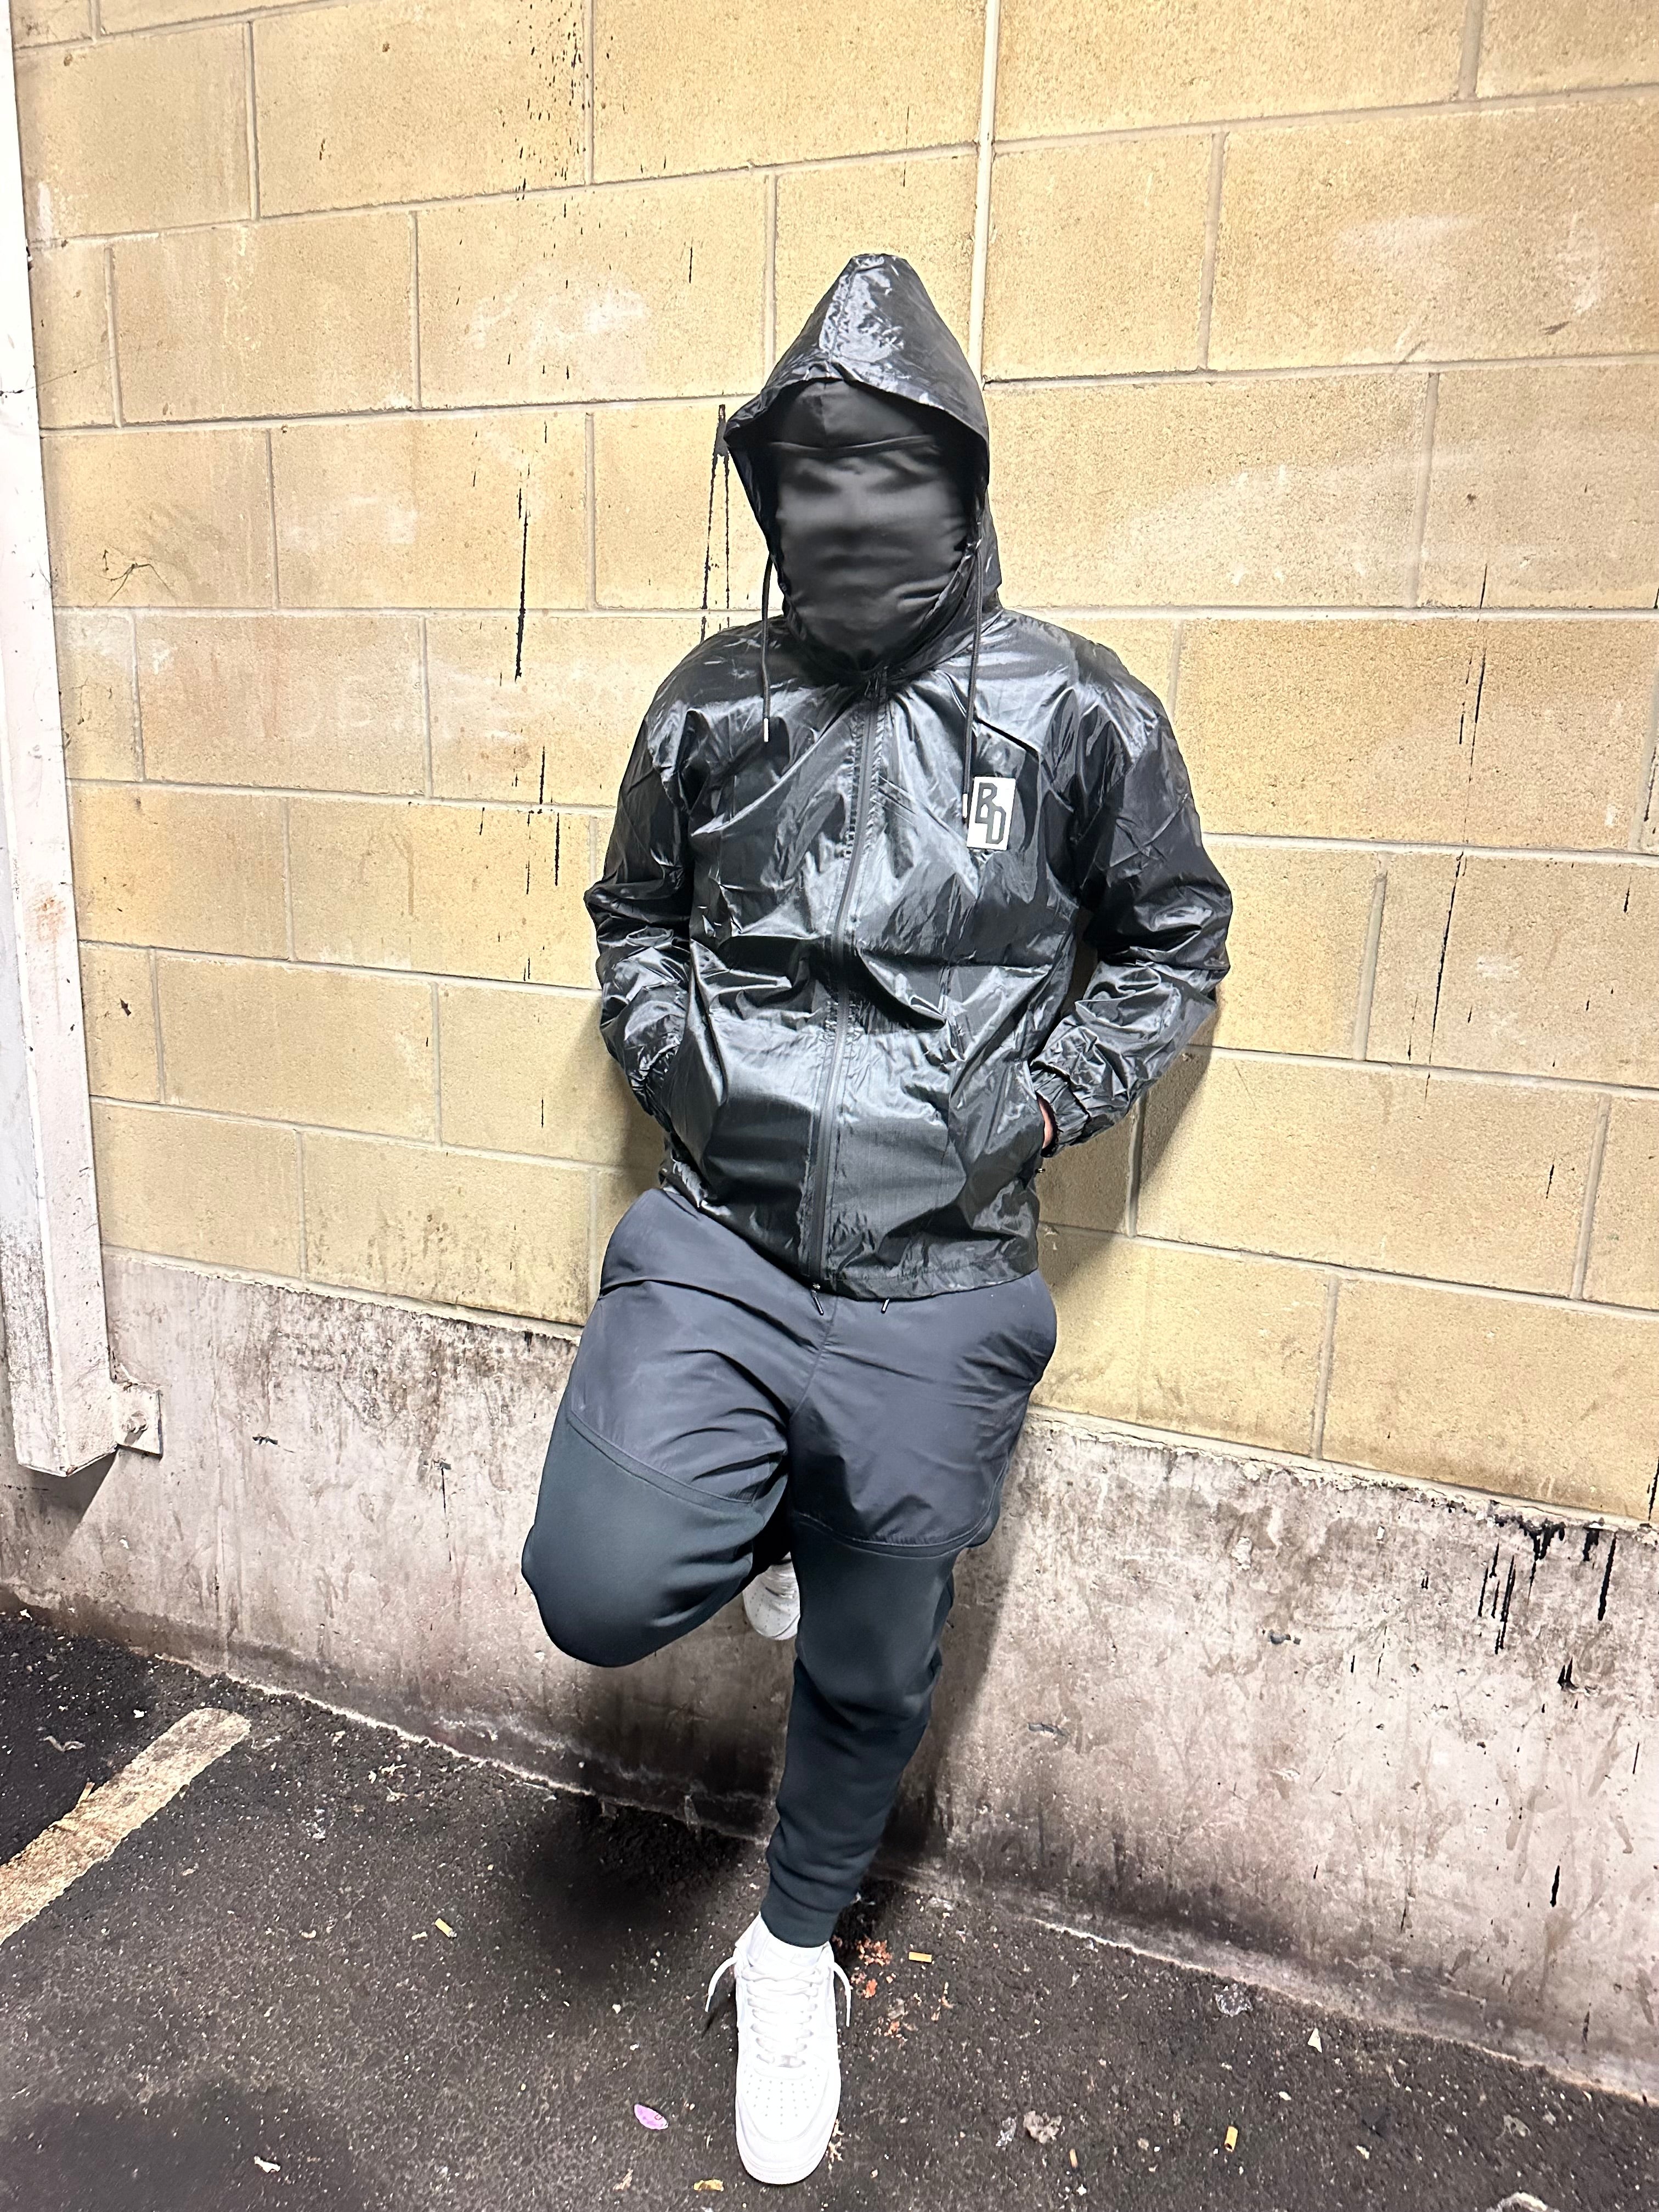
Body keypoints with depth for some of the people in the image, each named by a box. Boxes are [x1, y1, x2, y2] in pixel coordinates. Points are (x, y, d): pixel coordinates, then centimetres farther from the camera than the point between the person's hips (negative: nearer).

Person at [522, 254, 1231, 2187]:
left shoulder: (1079, 714, -5)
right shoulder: (713, 704, 3)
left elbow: (1173, 941, 8)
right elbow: (630, 913, 18)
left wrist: (1046, 1099, -6)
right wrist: (668, 1054, 0)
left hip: (935, 1284, -1)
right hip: (714, 1241, 2)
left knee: (869, 1671, 14)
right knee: (603, 1591, -17)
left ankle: (794, 1947, 46)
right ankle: (774, 1509, 20)